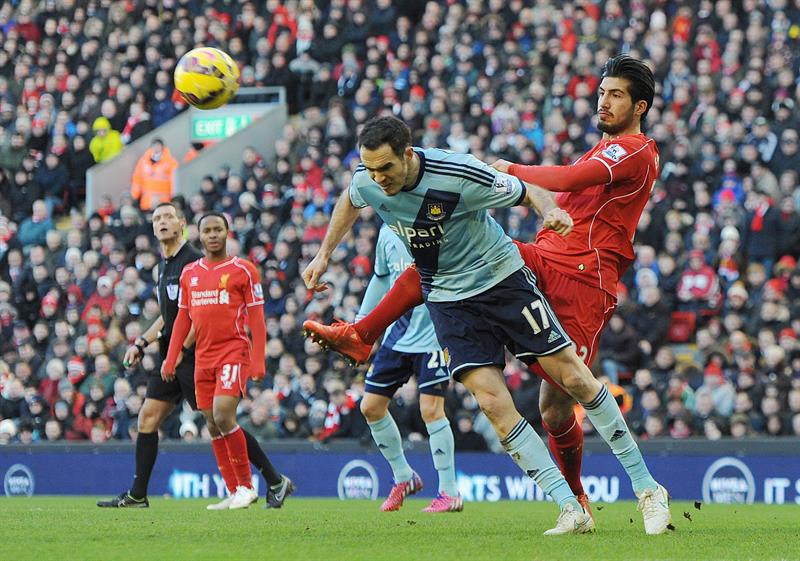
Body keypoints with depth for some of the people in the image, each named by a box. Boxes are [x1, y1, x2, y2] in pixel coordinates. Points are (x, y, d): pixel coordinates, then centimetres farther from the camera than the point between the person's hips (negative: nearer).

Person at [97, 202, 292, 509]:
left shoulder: (193, 261, -11)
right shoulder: (165, 266, 17)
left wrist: (181, 351, -17)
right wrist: (141, 343, 20)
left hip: (195, 355, -9)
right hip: (172, 357, 9)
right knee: (148, 417, 4)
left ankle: (275, 481, 0)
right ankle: (137, 494, 8)